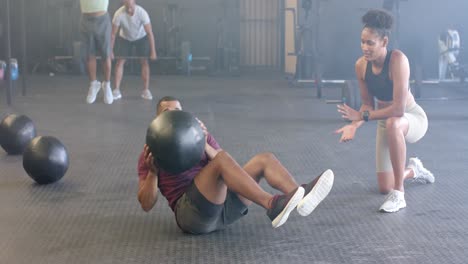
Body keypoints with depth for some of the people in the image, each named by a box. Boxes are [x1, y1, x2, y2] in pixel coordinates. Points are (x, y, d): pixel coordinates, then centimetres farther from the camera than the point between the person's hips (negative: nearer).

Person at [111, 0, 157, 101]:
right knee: (120, 61, -9)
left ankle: (146, 90, -6)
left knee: (144, 61, -10)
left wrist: (153, 51, -31)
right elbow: (113, 34, -23)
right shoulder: (118, 14, -31)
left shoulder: (142, 13, -34)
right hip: (124, 37, 1)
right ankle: (117, 90, -9)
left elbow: (150, 33, -30)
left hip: (141, 37, -1)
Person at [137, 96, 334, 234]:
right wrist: (153, 172, -13)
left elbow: (226, 167, 7)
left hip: (222, 204, 6)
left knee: (264, 159, -10)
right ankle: (272, 206, -48)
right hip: (191, 211, -5)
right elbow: (146, 204, 3)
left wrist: (205, 145, -7)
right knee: (222, 158, -30)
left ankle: (300, 196, -38)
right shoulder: (152, 152, 12)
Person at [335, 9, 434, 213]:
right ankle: (413, 170, 41)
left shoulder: (397, 59, -30)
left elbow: (399, 108, -35)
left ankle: (399, 194, -31)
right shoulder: (361, 65, -12)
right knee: (384, 188, 5)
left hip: (413, 119, -6)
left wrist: (362, 116, -28)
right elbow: (367, 104, -2)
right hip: (386, 122, 6)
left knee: (392, 123, -44)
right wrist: (354, 125, -21)